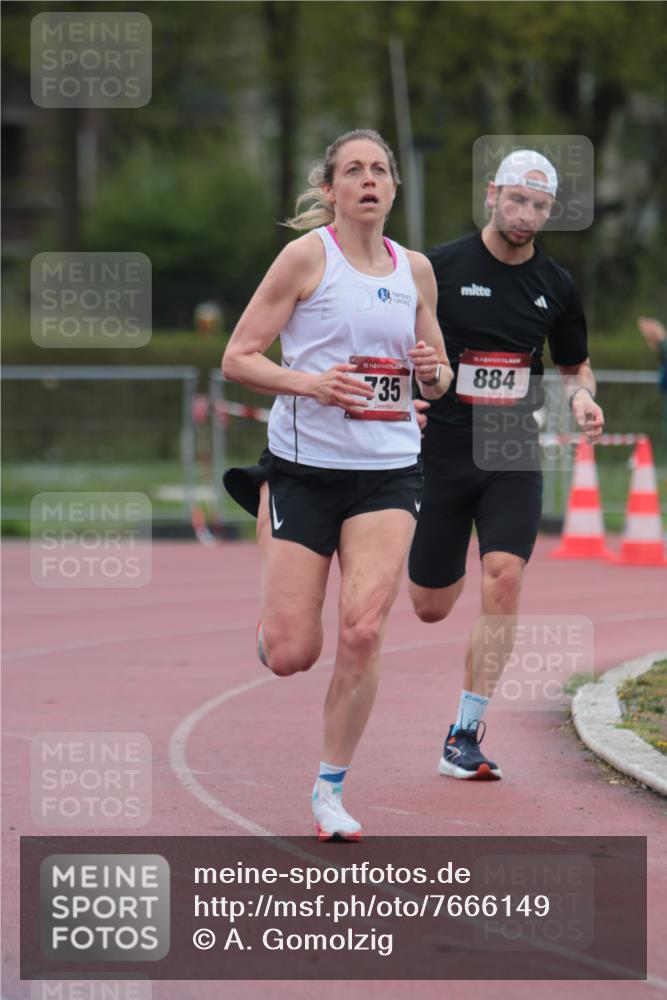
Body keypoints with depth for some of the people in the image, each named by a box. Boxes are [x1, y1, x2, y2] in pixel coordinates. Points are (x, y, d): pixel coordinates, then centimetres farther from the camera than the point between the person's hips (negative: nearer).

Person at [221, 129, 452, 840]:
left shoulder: (415, 269, 9)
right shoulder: (307, 255, -4)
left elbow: (438, 379, 20)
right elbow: (237, 358, -5)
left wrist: (432, 371, -4)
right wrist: (311, 383, -21)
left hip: (388, 471, 3)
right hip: (305, 466, -3)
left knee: (362, 632, -14)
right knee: (291, 656, -5)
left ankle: (330, 789, 2)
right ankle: (272, 616, 34)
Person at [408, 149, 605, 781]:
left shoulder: (556, 287, 4)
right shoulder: (439, 268, -6)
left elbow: (574, 364, 19)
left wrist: (582, 397, -3)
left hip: (514, 456, 2)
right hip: (442, 450, -2)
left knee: (503, 580, -18)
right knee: (430, 608, 4)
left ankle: (465, 736, -12)